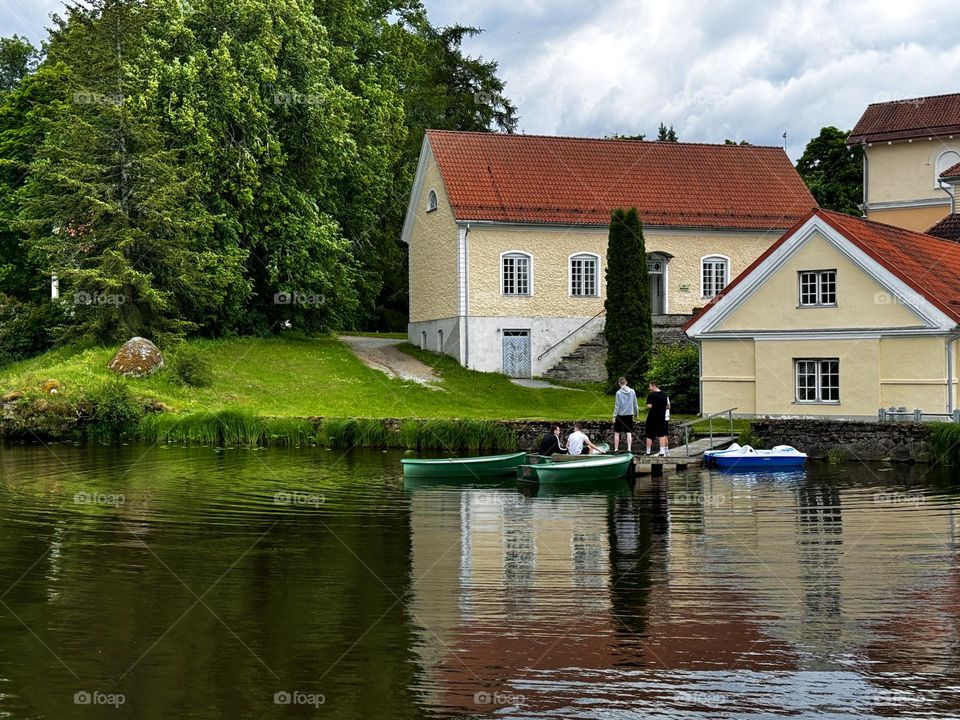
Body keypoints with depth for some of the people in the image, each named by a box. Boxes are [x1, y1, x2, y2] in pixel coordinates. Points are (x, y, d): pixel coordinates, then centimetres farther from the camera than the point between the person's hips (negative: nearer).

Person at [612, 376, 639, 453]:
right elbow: (635, 404, 8)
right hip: (629, 415, 3)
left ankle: (616, 449, 8)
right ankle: (629, 449, -5)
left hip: (620, 415, -3)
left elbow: (617, 405, -9)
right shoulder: (632, 391, 1)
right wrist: (636, 412, 22)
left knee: (616, 433, 7)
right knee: (629, 433, 3)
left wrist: (614, 416, -4)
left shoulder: (619, 393, -10)